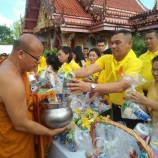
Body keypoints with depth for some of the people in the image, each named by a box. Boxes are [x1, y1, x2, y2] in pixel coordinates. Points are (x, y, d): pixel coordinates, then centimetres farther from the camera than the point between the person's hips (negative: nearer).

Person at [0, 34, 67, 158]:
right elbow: (21, 125, -26)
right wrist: (51, 132, -16)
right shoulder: (12, 81, -33)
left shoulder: (14, 67, -2)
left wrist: (39, 98, 1)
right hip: (14, 143, -8)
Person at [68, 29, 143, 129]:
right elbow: (88, 70, -20)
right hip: (114, 107, 5)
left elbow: (121, 86, -38)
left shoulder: (135, 62, -22)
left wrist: (90, 87, -49)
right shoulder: (106, 58, -5)